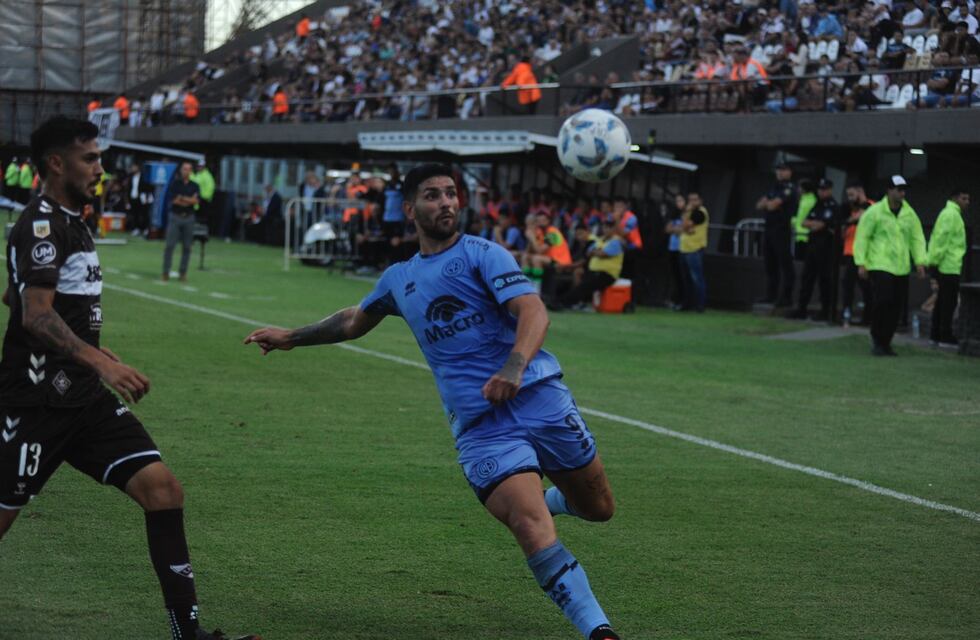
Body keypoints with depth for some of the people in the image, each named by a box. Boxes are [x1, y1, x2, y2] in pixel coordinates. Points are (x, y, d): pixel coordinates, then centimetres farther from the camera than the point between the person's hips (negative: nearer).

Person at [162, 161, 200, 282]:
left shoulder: (195, 186, 7)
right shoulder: (175, 183, 1)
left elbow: (196, 201, -7)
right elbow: (174, 200, -9)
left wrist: (182, 198, -12)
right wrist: (190, 200, -6)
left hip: (188, 218, 2)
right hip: (175, 217, -2)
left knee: (187, 247, 2)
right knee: (170, 245, -6)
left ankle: (183, 273, 9)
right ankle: (166, 272, -2)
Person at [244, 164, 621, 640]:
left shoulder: (483, 254, 1)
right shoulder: (399, 278, 17)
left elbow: (533, 311, -15)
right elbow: (355, 321, 38)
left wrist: (515, 366, -33)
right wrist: (292, 337, 40)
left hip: (539, 394, -1)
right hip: (480, 424, 1)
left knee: (597, 508, 7)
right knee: (534, 531, -19)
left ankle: (538, 502, 41)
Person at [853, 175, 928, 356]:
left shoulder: (909, 214, 9)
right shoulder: (875, 212, -5)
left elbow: (917, 238, 12)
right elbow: (862, 237, -3)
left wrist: (920, 261, 1)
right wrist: (861, 263, -8)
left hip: (901, 268, 5)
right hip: (879, 266, -5)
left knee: (896, 307, 5)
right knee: (883, 301, -15)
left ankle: (885, 342, 17)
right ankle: (877, 339, 1)